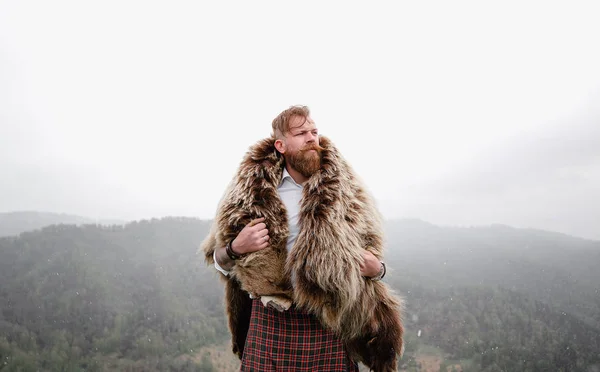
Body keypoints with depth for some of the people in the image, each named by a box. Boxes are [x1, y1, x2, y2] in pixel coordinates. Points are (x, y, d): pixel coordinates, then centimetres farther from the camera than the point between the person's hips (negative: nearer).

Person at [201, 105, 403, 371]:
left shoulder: (342, 190, 0)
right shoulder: (254, 189, -2)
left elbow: (370, 248, 8)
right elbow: (218, 260, 4)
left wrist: (376, 269, -13)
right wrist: (235, 249, -17)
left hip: (330, 324, 1)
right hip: (270, 323, 0)